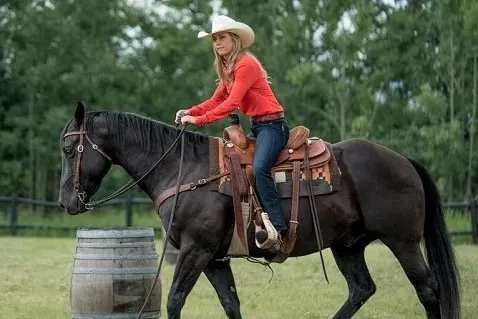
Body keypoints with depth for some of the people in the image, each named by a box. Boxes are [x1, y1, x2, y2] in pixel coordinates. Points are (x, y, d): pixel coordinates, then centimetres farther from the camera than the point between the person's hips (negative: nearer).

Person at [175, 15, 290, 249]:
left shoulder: (246, 64, -14)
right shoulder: (227, 70, 17)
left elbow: (232, 103, -21)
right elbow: (216, 100, 11)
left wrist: (199, 120, -23)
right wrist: (190, 112, -6)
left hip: (272, 124, -11)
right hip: (255, 126, 11)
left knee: (259, 167, -29)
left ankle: (278, 227, -34)